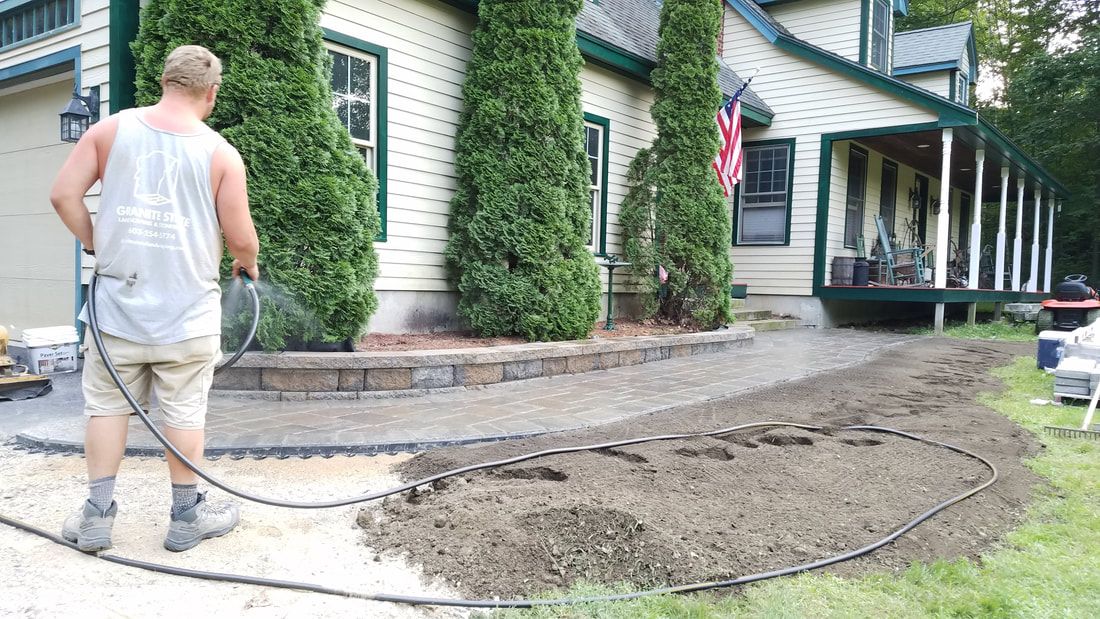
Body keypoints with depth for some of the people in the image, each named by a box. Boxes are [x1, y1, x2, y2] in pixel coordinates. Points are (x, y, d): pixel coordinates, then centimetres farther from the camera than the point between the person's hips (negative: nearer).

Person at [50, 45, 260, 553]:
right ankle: (187, 517, 22)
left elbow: (63, 195, -1)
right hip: (187, 311, -2)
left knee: (107, 405, 15)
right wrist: (248, 264, 16)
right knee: (185, 412, 8)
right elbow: (240, 238, -6)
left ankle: (96, 516, 23)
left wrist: (93, 243, 15)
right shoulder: (221, 153, -7)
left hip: (118, 302, 2)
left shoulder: (109, 129, 0)